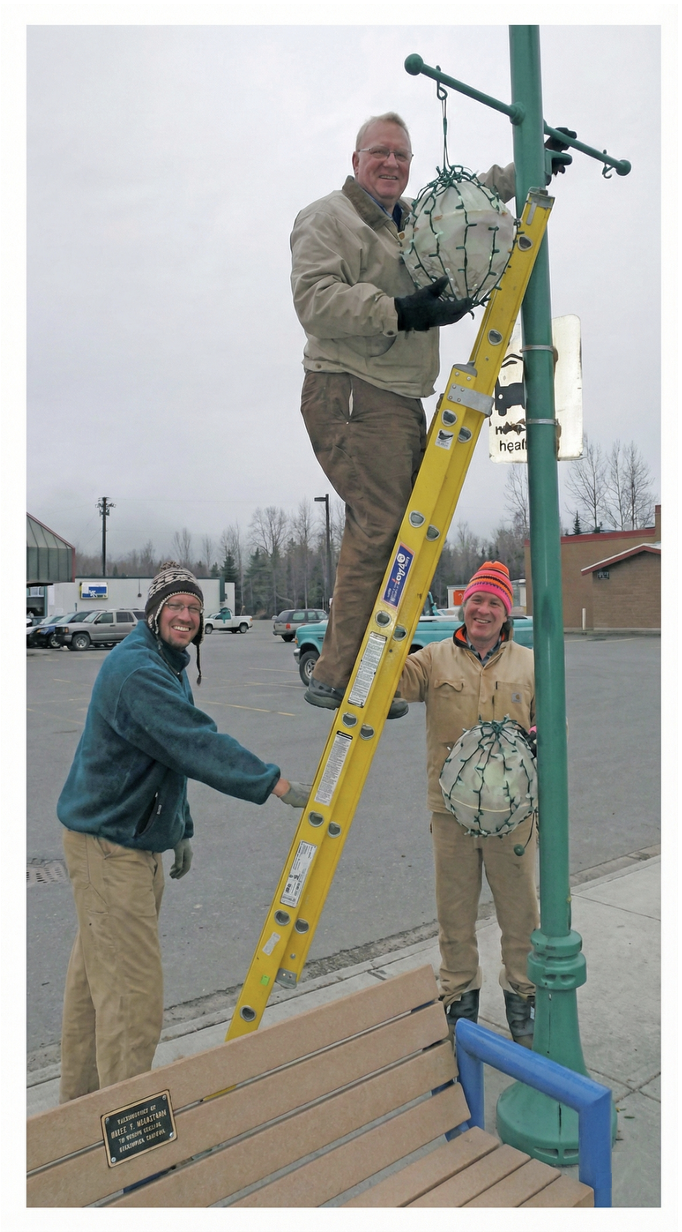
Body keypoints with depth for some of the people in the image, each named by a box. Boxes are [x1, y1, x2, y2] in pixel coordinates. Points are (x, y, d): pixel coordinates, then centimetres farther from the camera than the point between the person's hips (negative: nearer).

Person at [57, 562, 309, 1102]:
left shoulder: (169, 667, 13)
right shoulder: (137, 669, -21)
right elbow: (197, 744, -29)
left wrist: (180, 829, 21)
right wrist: (276, 782, -27)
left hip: (139, 841, 10)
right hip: (108, 845, -10)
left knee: (97, 974, 22)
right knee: (133, 993, -4)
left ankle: (81, 1096, 37)